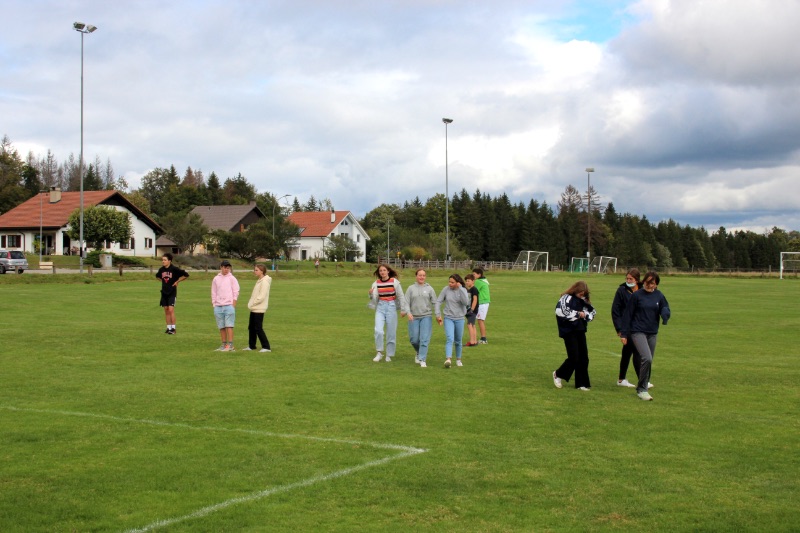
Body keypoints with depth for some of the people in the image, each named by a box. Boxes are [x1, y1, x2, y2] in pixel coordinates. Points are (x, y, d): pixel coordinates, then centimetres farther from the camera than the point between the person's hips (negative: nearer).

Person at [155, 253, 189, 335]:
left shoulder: (174, 269, -12)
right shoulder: (161, 269, 4)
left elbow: (186, 275, -10)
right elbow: (157, 276, 27)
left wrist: (177, 281, -7)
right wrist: (163, 281, 12)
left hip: (172, 292, -5)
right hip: (164, 292, 6)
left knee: (171, 310, -12)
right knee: (166, 310, 7)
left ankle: (173, 328, -7)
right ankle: (168, 328, 14)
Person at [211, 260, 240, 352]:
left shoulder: (232, 278, 3)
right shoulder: (216, 279, 12)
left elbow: (236, 293, 0)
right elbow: (213, 293, 14)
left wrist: (233, 306, -8)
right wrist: (214, 306, 6)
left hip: (229, 306, -4)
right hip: (218, 306, 4)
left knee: (229, 326, -9)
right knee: (221, 327, 5)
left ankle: (230, 345, -10)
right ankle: (223, 345, 10)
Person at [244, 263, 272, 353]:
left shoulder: (265, 281, -15)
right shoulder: (259, 281, 15)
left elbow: (261, 296, -20)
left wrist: (252, 303, -14)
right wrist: (250, 304, 8)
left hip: (259, 309, -10)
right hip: (254, 308, 10)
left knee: (258, 328, -9)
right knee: (251, 327, 13)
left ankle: (266, 347, -5)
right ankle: (251, 346, 23)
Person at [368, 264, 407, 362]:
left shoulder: (394, 282, -4)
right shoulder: (376, 283, 2)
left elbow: (400, 296, 2)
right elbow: (374, 298, 0)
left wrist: (403, 309, 1)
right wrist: (371, 294, -21)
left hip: (391, 307, -1)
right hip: (380, 307, 1)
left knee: (391, 332, 4)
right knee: (378, 330, -14)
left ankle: (389, 355, 17)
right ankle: (379, 352, 2)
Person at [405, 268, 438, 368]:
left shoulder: (429, 289, 5)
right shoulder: (411, 288, 6)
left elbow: (435, 303, 3)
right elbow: (406, 302, 1)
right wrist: (408, 313, -15)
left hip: (426, 317, -1)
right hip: (413, 318, 1)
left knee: (425, 339, -8)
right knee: (414, 339, 3)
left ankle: (422, 360, -4)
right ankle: (419, 353, 32)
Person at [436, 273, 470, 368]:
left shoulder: (463, 291, -4)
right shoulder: (446, 289, -5)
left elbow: (466, 302, -21)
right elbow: (438, 301, 2)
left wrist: (460, 289, -22)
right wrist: (438, 315, -4)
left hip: (459, 319, 1)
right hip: (448, 318, -1)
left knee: (458, 341, 12)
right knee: (450, 339, -19)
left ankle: (458, 359, 28)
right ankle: (448, 359, -29)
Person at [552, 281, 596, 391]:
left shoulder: (583, 300, 11)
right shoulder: (566, 298, -9)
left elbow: (592, 312, 19)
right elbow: (561, 311, -24)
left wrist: (585, 315, -5)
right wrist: (578, 314, -16)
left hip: (580, 331, 7)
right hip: (569, 332, -7)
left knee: (583, 358, 6)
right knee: (574, 358, -8)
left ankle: (581, 383, 15)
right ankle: (558, 375, 16)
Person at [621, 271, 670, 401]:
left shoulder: (659, 296, 4)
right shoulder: (636, 295, -6)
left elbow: (665, 309, 5)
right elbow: (628, 315, -3)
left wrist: (665, 314, -21)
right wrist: (624, 333, -4)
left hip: (653, 333, 4)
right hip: (638, 332, -4)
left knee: (648, 362, 10)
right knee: (646, 358, -20)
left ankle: (642, 388, 26)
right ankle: (642, 389, -9)